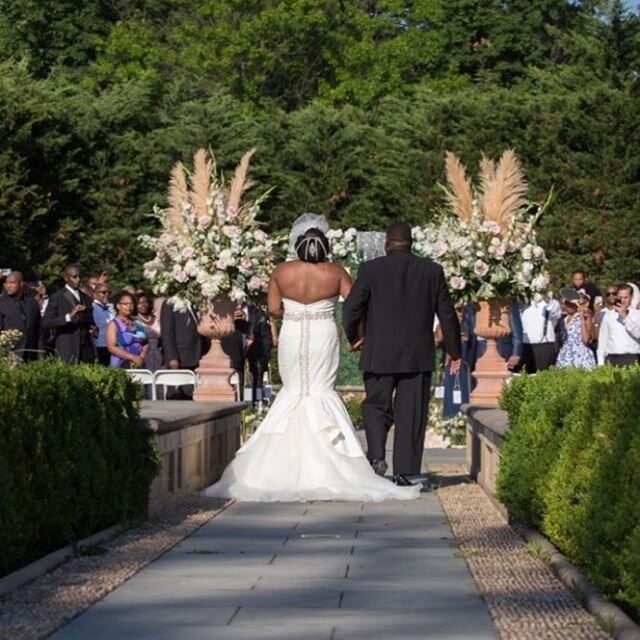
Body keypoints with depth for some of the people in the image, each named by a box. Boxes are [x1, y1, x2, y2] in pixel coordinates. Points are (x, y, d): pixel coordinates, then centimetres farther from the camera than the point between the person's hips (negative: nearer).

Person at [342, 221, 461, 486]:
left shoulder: (371, 269, -4)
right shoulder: (432, 270, 2)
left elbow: (351, 308, -5)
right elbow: (447, 314, 6)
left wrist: (353, 337, 14)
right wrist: (454, 352, 16)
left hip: (379, 355, -1)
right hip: (418, 355, 1)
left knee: (376, 406, 12)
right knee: (411, 413, 5)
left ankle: (376, 455, -9)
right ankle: (404, 471, 3)